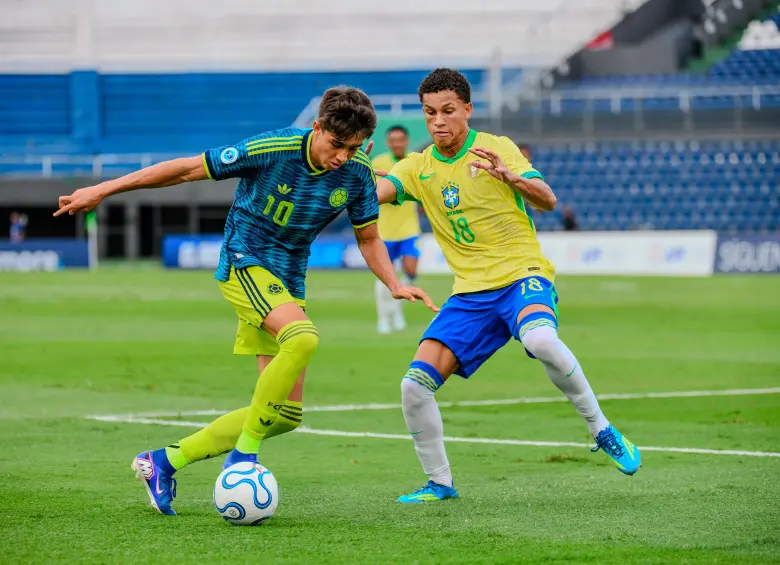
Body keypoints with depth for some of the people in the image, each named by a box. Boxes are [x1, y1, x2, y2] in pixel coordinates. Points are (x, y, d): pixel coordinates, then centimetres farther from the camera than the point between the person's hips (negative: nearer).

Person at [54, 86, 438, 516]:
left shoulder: (358, 174, -5)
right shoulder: (271, 150, -19)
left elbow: (368, 239, 11)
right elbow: (189, 169, -11)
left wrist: (394, 284, -8)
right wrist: (104, 189, -8)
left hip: (287, 283, 6)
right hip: (243, 262, -6)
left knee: (286, 414, 1)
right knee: (303, 337, -36)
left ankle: (165, 461, 12)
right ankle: (244, 452, -23)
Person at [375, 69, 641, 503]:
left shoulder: (497, 148, -1)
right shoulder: (419, 167, 9)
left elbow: (547, 200, -11)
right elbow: (376, 192, -8)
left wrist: (509, 176, -30)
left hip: (523, 275, -4)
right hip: (470, 294, 4)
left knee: (540, 339, -38)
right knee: (416, 384, -12)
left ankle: (602, 431, -19)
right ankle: (440, 483, 7)